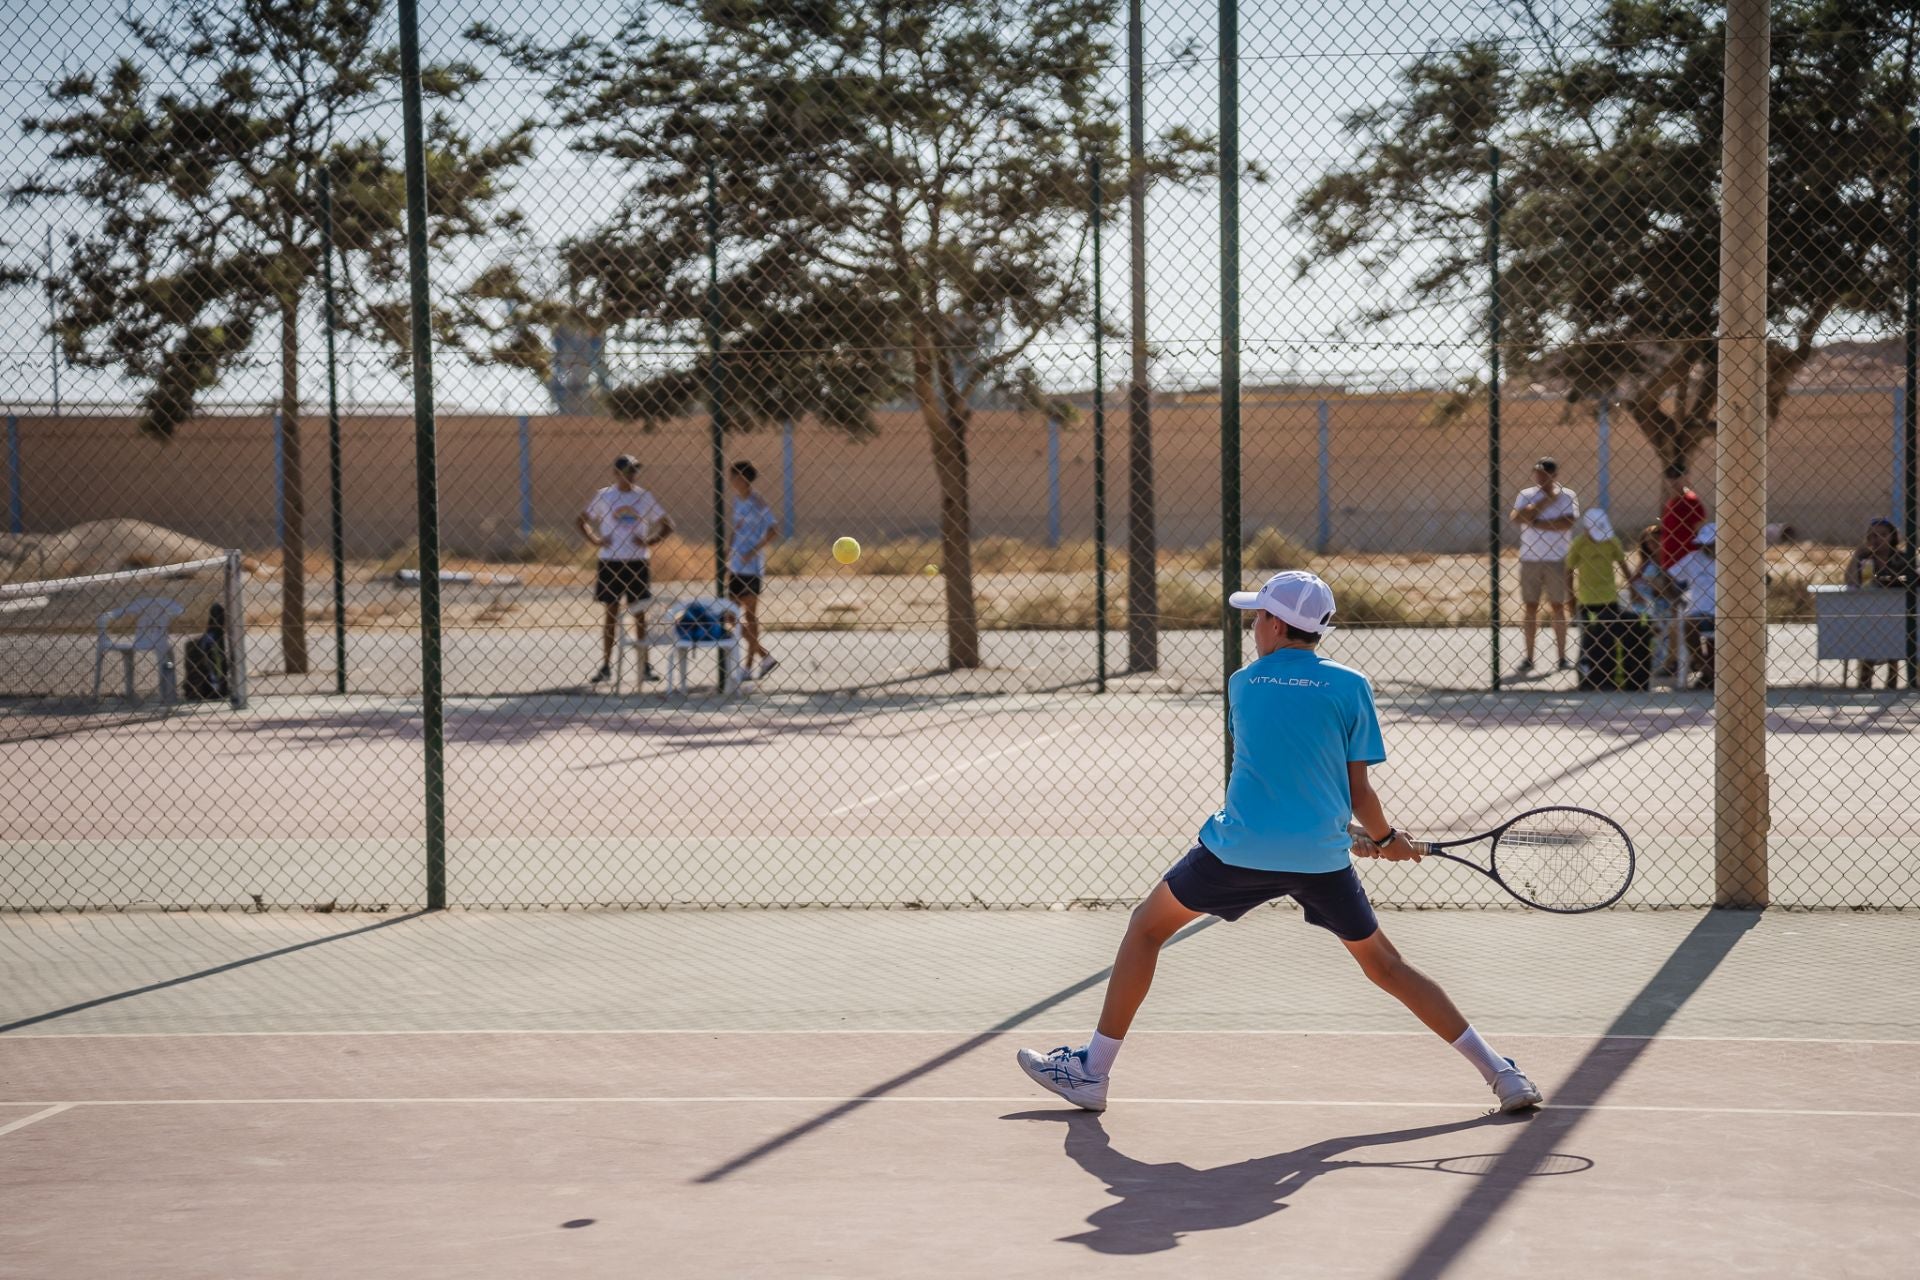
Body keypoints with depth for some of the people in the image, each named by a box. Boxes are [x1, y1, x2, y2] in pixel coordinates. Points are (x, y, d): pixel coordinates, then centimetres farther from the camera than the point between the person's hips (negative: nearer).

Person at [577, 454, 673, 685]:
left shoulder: (645, 498, 3)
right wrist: (593, 540, -7)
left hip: (638, 563, 0)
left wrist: (651, 541, -8)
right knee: (611, 614, 3)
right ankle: (606, 666, 8)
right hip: (611, 563, 0)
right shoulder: (604, 496, 2)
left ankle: (645, 666, 11)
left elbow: (667, 524, 8)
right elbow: (582, 520, 8)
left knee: (640, 614, 5)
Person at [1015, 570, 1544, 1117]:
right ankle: (1502, 1076, 14)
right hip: (1322, 858, 1)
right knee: (1385, 965, 16)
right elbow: (1357, 789, 2)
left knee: (1146, 927, 18)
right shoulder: (1349, 686, 2)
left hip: (1240, 849, -1)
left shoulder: (1242, 684, 10)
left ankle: (1091, 1071, 17)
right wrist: (1384, 838, 21)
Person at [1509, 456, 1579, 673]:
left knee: (1557, 607, 2)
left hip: (1557, 560, -2)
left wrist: (1535, 523, -13)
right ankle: (1528, 657, 6)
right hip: (1529, 559, 2)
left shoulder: (1566, 496, -1)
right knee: (1530, 607, 2)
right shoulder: (1526, 495, 7)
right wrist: (1545, 502, -13)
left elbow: (1568, 522, -16)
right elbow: (1516, 517, -10)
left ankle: (1562, 656, 9)